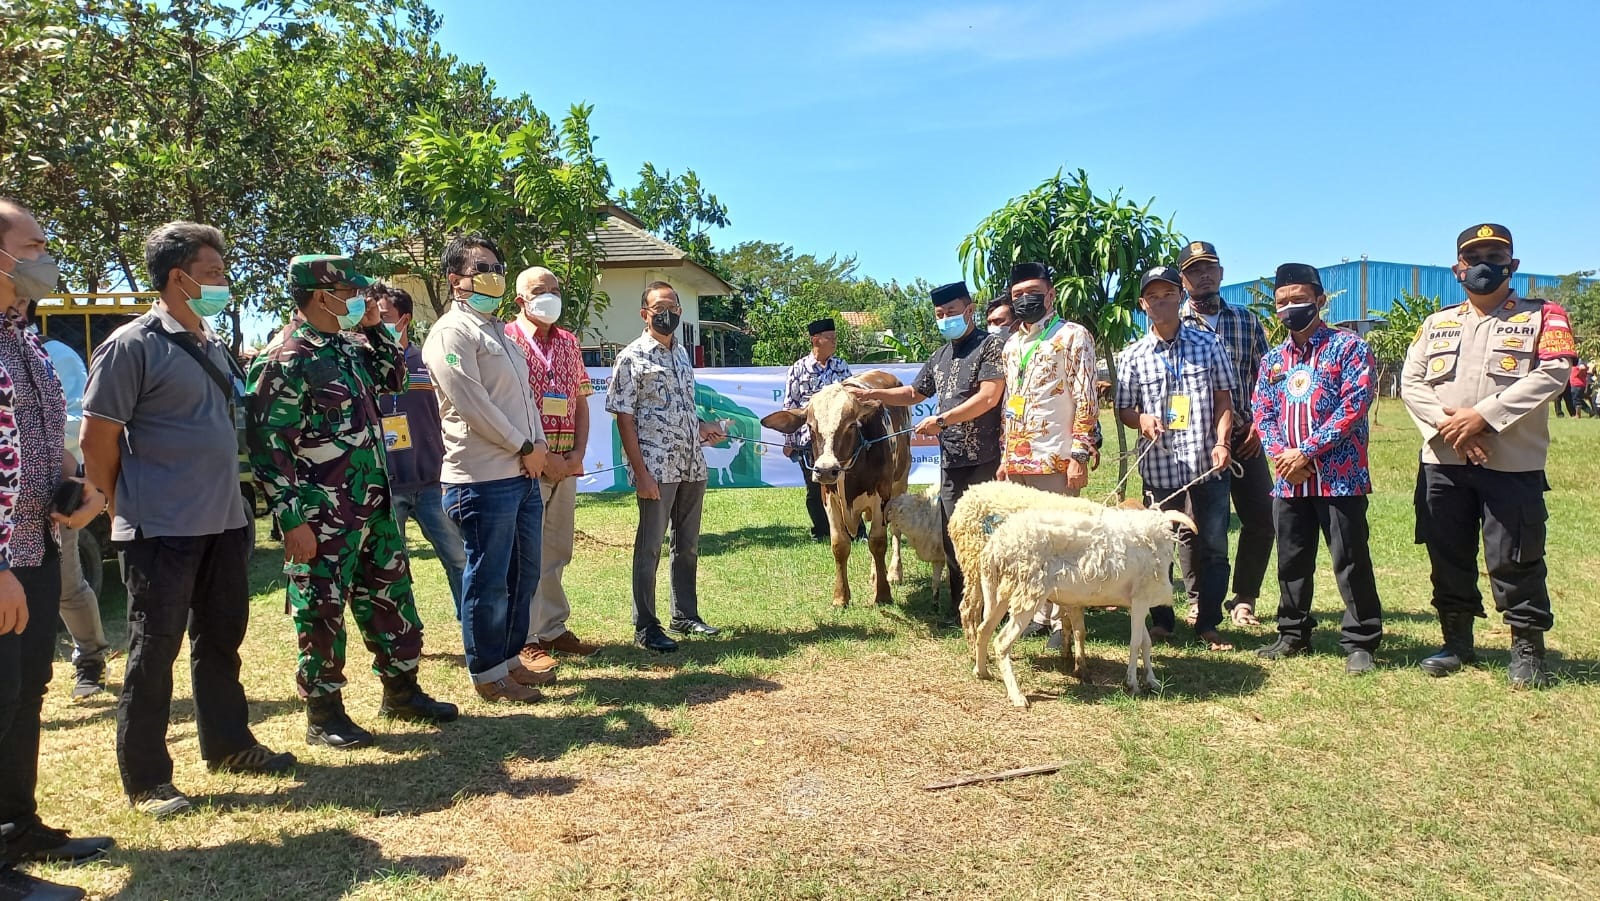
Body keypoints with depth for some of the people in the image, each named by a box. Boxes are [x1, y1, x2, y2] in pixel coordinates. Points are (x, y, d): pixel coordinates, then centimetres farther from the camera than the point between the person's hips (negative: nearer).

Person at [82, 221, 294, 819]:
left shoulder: (214, 347, 10)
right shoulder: (133, 345, -13)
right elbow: (97, 439, -12)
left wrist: (225, 497, 14)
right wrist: (132, 506, -2)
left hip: (224, 522, 7)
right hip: (162, 530, -7)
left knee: (220, 639, 18)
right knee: (154, 652, 3)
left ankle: (227, 743, 34)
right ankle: (145, 780, 16)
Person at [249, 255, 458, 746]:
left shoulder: (349, 348, 10)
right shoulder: (284, 361, -15)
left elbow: (394, 378, 25)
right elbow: (267, 447, -17)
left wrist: (375, 328, 10)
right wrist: (293, 520, -19)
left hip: (374, 507, 9)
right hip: (323, 520, -8)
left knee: (391, 600, 16)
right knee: (322, 614, 4)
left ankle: (402, 692, 32)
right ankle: (324, 716, 19)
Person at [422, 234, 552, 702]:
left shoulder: (499, 331, 20)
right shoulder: (451, 331, -9)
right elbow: (472, 405, -17)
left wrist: (537, 445, 5)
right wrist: (525, 448, -11)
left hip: (523, 473, 9)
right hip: (484, 479, -9)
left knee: (524, 573, 15)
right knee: (488, 579, 0)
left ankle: (510, 657, 29)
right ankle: (488, 673, 13)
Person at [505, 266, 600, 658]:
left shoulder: (569, 343, 14)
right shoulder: (506, 340, -6)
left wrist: (578, 453, 0)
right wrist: (541, 456, -15)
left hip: (566, 462, 6)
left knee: (557, 549, 13)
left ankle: (554, 629, 24)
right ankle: (526, 637, 8)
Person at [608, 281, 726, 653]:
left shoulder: (682, 353, 13)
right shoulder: (632, 358, -7)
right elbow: (624, 418, -10)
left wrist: (701, 428, 3)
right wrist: (640, 473, -16)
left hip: (693, 466, 7)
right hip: (657, 468, -7)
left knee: (688, 545, 15)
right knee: (650, 547, 1)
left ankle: (686, 615, 28)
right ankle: (645, 627, 11)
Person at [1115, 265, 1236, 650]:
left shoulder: (1207, 344, 4)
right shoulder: (1134, 356, 3)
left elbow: (1224, 399, 5)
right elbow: (1123, 409, 7)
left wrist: (1221, 442, -8)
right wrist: (1141, 419, -15)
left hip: (1207, 465, 0)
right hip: (1159, 467, 0)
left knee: (1212, 548, 6)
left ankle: (1208, 624, 20)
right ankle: (1160, 620, 24)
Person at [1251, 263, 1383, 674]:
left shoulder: (1348, 347, -2)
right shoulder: (1272, 360, 14)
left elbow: (1354, 405, -12)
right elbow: (1262, 414, 10)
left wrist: (1307, 452, -16)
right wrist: (1282, 455, -9)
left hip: (1340, 475, -5)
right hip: (1288, 480, 5)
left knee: (1350, 561, 0)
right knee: (1291, 561, 13)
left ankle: (1360, 642, 12)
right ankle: (1293, 634, 26)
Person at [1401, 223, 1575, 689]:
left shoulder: (1542, 316, 3)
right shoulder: (1436, 323, 14)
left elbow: (1552, 374, -11)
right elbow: (1411, 381, 4)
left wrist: (1482, 415, -18)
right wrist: (1448, 425, -12)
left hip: (1513, 463, -4)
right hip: (1442, 463, 4)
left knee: (1515, 560, 0)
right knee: (1448, 557, 11)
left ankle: (1528, 648, 15)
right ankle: (1458, 641, 25)